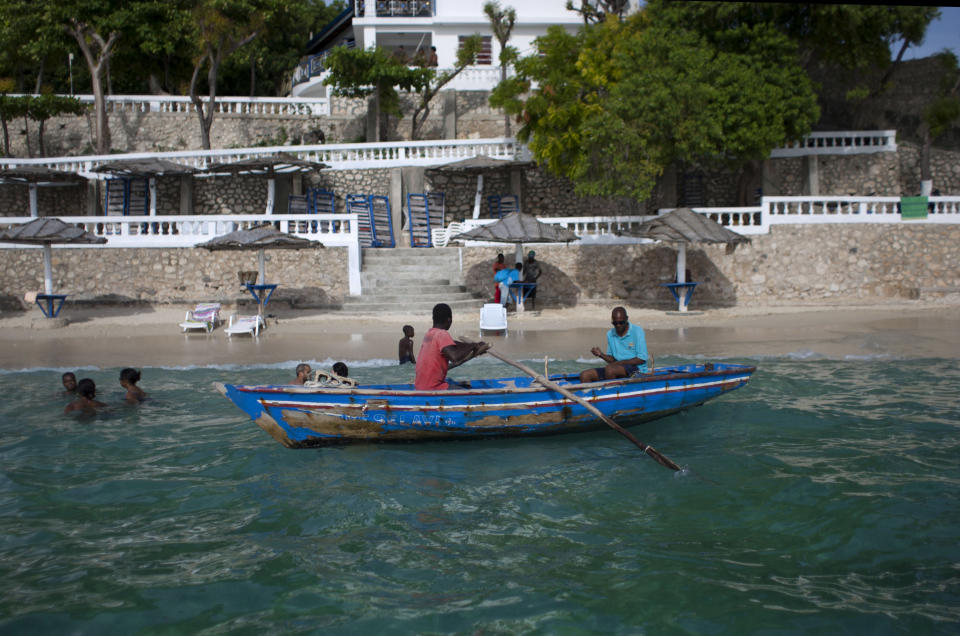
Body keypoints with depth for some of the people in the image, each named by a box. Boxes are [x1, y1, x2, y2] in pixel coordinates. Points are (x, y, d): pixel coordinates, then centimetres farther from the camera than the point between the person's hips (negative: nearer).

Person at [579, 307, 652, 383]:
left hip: (636, 368, -6)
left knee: (610, 369, -36)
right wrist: (601, 355, -6)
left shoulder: (637, 331, -6)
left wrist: (619, 363, -14)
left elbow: (642, 359, -11)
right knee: (585, 375, -11)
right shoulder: (610, 334, 11)